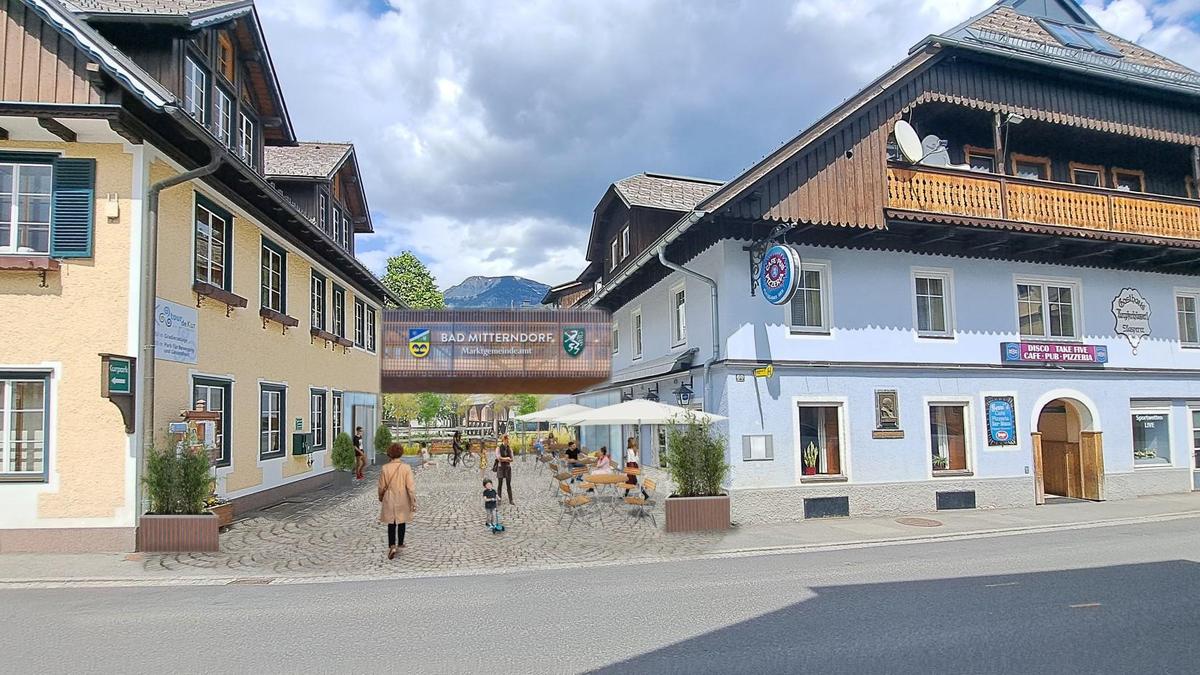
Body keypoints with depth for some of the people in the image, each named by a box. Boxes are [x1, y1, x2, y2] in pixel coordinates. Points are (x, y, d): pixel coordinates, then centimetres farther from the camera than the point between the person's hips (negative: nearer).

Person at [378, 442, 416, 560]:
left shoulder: (385, 468, -12)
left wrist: (380, 497, 17)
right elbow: (410, 487, -13)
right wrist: (413, 502, -6)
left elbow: (382, 487, -2)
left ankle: (392, 546, -10)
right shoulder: (406, 468, -15)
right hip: (403, 500, 1)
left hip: (389, 500, 0)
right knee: (401, 522, 19)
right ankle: (400, 543, 34)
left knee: (391, 524, 7)